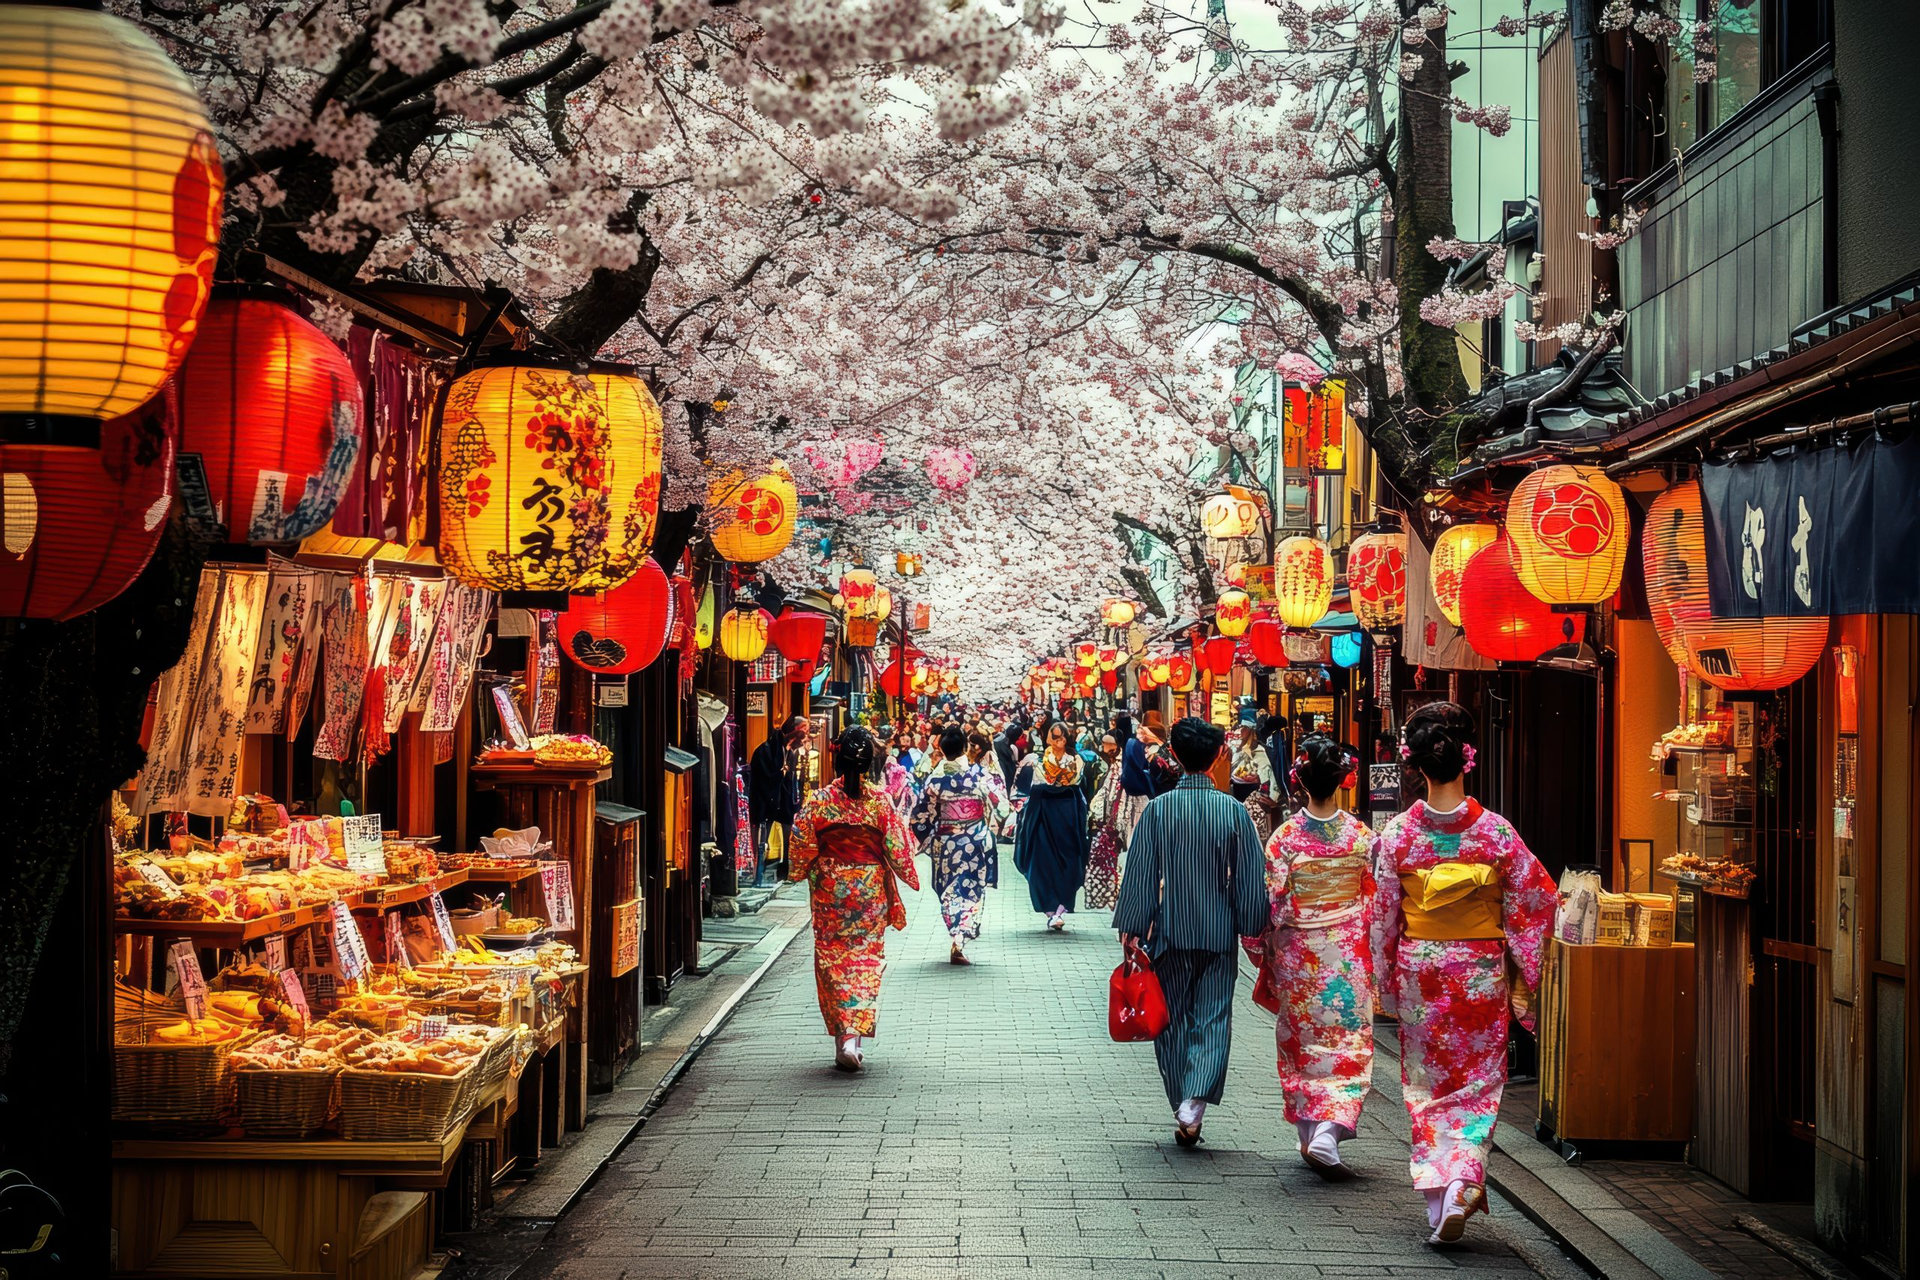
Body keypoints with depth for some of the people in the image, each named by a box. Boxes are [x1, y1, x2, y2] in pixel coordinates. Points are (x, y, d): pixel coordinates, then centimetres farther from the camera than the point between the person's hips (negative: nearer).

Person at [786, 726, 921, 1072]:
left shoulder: (818, 801, -9)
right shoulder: (881, 802, -9)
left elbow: (802, 850, -5)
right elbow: (897, 852, -5)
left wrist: (806, 875, 14)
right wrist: (908, 873, 14)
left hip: (829, 890, 0)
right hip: (870, 890, 0)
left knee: (832, 959, 9)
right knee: (866, 960, 7)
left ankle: (842, 1038, 8)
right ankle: (855, 1035, -5)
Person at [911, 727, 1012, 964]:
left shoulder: (936, 778, -6)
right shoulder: (980, 773, -11)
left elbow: (923, 815, -1)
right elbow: (1000, 804, -5)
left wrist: (929, 840, 15)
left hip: (945, 844, 1)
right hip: (976, 843, -1)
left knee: (950, 891, 14)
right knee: (971, 891, 5)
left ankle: (955, 938, 18)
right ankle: (959, 943, -6)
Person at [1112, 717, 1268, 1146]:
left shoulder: (1157, 809, -6)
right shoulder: (1233, 810, -4)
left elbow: (1140, 872, -4)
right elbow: (1250, 878, 0)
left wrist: (1131, 929, 2)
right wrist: (1253, 928, 9)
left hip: (1170, 931, 0)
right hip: (1220, 933, 0)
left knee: (1173, 1021, 12)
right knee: (1213, 1019, 2)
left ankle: (1182, 1113, 15)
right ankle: (1194, 1103, -17)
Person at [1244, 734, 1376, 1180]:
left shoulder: (1285, 837, -10)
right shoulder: (1362, 836, -6)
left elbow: (1271, 902, -9)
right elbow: (1377, 901, 1)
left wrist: (1262, 951, 5)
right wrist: (1376, 956, 15)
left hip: (1297, 955, 0)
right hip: (1349, 956, 0)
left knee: (1302, 1042, 14)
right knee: (1347, 1043, 4)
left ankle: (1310, 1137, 21)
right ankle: (1327, 1133, -11)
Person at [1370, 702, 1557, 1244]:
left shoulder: (1398, 834, -8)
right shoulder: (1495, 831, -9)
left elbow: (1384, 915, -3)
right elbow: (1535, 901, -6)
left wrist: (1386, 982, 8)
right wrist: (1522, 978, 5)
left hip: (1420, 970, 0)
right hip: (1482, 972, 0)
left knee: (1426, 1083, 12)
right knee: (1478, 1082, 10)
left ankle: (1436, 1197, 12)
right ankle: (1464, 1176, -11)